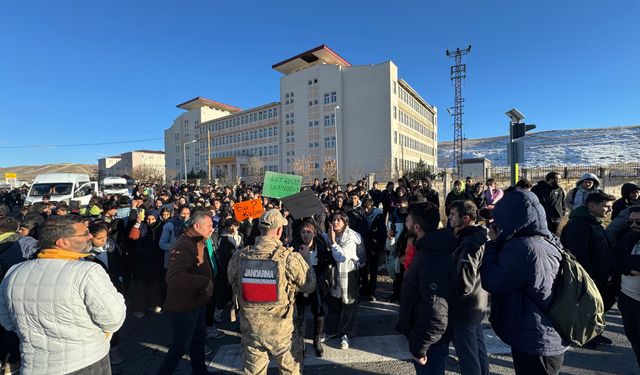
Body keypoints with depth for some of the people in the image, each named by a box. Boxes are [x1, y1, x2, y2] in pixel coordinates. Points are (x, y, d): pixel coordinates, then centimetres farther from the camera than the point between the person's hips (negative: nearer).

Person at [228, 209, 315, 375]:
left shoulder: (239, 257, -12)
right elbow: (310, 286, -9)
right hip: (281, 329, -2)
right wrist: (304, 259, 5)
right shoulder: (290, 258, -21)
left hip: (250, 328, 3)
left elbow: (232, 282, 6)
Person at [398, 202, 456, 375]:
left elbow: (435, 312, -34)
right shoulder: (430, 249, 2)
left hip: (430, 341, -9)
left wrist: (419, 347, -24)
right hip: (425, 334, 9)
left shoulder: (433, 258, -31)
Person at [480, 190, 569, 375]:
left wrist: (493, 243, -14)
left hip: (532, 344, -8)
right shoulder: (549, 242, 1)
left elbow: (491, 283, -20)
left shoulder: (520, 247, -27)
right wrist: (501, 242, -3)